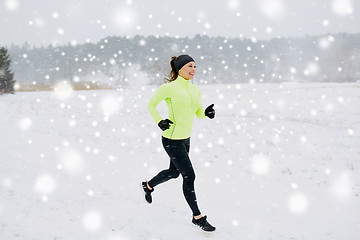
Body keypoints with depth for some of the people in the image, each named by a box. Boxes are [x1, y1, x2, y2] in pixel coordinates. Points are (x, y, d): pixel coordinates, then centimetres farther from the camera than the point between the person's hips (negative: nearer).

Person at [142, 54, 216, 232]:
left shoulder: (195, 89, 5)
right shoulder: (169, 88, -15)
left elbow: (199, 113, 13)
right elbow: (151, 105, -3)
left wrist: (207, 113, -9)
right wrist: (159, 122, -15)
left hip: (185, 138, 8)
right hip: (172, 140, -8)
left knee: (174, 172, 24)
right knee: (189, 176, -6)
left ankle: (148, 186, 52)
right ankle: (197, 217, 6)